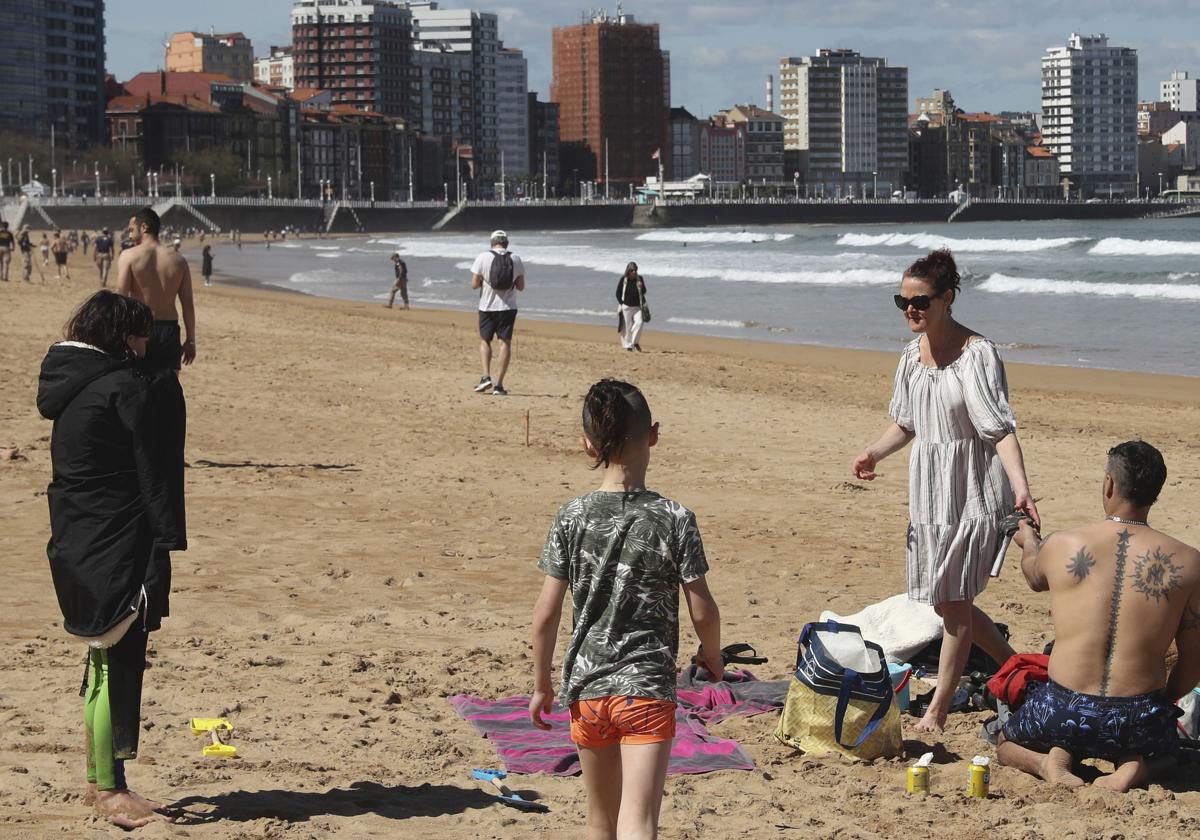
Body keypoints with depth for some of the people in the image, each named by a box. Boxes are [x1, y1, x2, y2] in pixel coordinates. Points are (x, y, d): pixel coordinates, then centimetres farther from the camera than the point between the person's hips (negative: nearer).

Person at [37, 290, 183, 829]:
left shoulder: (67, 384, 13)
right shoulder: (124, 386, -13)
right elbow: (147, 476, -16)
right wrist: (167, 538, -14)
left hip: (77, 542, 9)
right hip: (117, 543, -9)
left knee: (105, 663, 17)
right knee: (118, 661, -3)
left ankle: (100, 781, 25)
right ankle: (109, 788, 2)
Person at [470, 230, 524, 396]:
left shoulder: (483, 258, -6)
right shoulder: (515, 260, 0)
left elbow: (474, 284, -7)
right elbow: (521, 286, 6)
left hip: (487, 307, -1)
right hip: (508, 307, 1)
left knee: (485, 340, 15)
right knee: (505, 343, 4)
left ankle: (486, 377, -1)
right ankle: (498, 385, 0)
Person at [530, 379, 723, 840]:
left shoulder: (572, 517, -4)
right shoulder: (675, 519, -9)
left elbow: (546, 614, -3)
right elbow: (703, 611, -5)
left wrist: (541, 684, 9)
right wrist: (712, 658, 16)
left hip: (586, 687, 3)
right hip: (648, 689, -3)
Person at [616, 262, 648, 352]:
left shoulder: (639, 278, 2)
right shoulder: (623, 279, -4)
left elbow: (644, 292, 7)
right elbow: (618, 293, 3)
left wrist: (641, 287, -14)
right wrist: (621, 303, -5)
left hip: (637, 307, 1)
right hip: (626, 307, -1)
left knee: (639, 323, -16)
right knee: (627, 327, 0)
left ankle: (635, 342, 3)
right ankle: (628, 345, 10)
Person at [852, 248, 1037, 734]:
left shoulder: (977, 354, -16)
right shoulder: (912, 356, 6)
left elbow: (1000, 429, -21)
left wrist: (1021, 488, -34)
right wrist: (874, 453, -1)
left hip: (973, 492, -8)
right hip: (929, 491, 8)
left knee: (953, 601, -4)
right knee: (945, 601, 13)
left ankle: (937, 712, 5)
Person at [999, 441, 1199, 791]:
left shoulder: (1061, 545, -5)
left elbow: (1035, 578, 21)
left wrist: (1028, 542, 44)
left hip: (1065, 714, 0)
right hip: (1139, 720, 0)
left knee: (1008, 741, 32)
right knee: (1163, 747, 37)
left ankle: (1050, 761, -2)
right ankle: (1133, 767, 2)